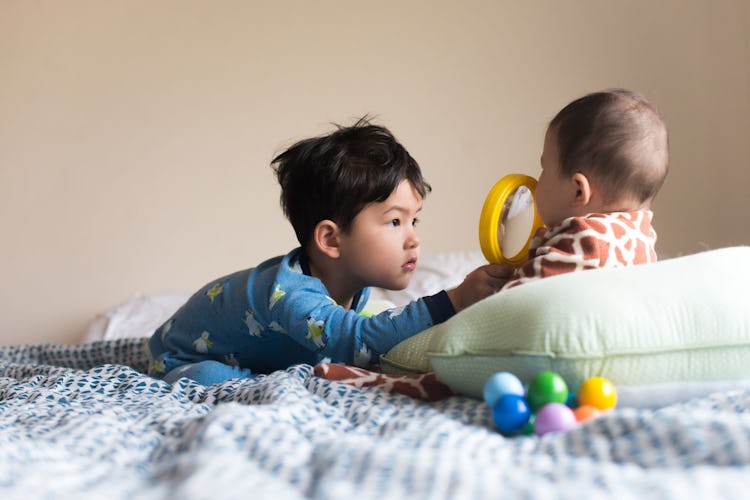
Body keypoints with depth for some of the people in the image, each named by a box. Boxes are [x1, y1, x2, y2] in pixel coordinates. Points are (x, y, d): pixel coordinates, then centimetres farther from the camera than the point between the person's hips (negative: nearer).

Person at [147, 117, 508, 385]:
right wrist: (453, 303, -62)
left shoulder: (354, 286, -16)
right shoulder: (288, 291, -44)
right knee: (208, 377, -35)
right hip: (184, 359, -7)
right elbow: (355, 340, -57)